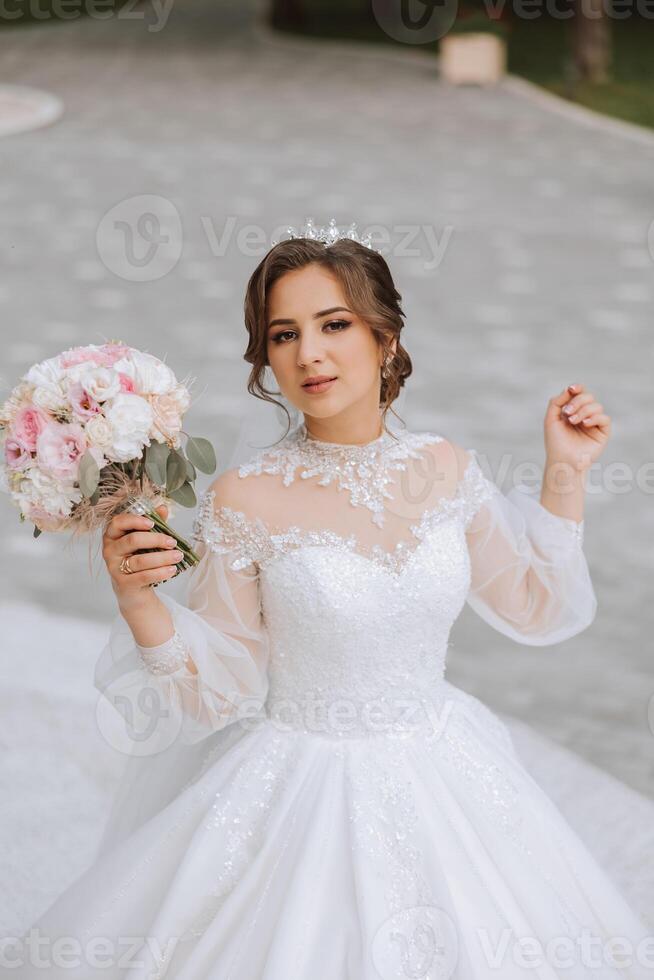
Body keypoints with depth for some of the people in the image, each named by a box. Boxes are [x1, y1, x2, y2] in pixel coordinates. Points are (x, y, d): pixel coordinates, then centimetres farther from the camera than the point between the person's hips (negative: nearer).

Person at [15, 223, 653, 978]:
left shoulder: (446, 468, -4)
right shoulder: (246, 500, -14)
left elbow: (532, 609, 8)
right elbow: (219, 688, -9)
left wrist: (565, 475, 2)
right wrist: (138, 599, -24)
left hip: (443, 778, 4)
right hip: (302, 795, -4)